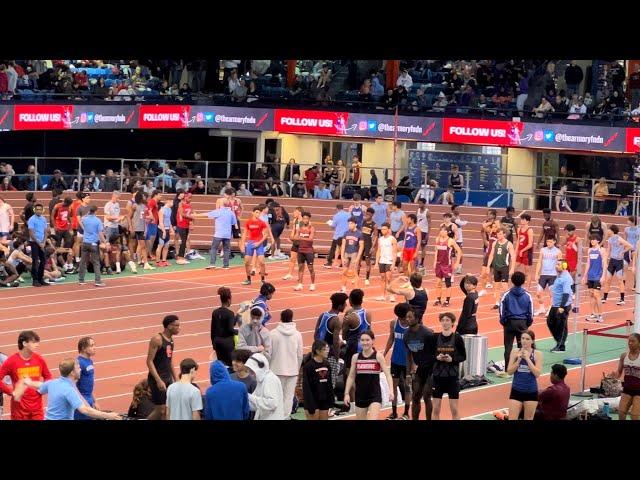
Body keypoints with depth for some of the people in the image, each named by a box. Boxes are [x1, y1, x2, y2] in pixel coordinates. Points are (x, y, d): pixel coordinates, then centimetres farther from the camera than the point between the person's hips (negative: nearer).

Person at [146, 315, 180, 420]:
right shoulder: (157, 339, -15)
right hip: (157, 379, -8)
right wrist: (158, 380, -24)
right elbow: (149, 361, -18)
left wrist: (175, 379, 18)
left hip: (168, 379, 8)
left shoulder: (170, 339, 10)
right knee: (161, 410, -8)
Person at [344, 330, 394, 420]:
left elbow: (388, 374, -9)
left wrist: (391, 390, -22)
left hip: (375, 395, -4)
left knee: (373, 418, -18)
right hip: (360, 395, 4)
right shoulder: (355, 357, 3)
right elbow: (351, 377, 10)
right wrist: (346, 393, 3)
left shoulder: (378, 356, -5)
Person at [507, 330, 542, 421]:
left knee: (529, 419, 9)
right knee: (512, 418, -4)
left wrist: (527, 359, -17)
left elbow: (537, 373, -12)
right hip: (516, 390, 1)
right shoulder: (515, 352, 0)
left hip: (531, 391, -1)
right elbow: (509, 371, -2)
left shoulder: (537, 354, -4)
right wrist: (519, 359, -15)